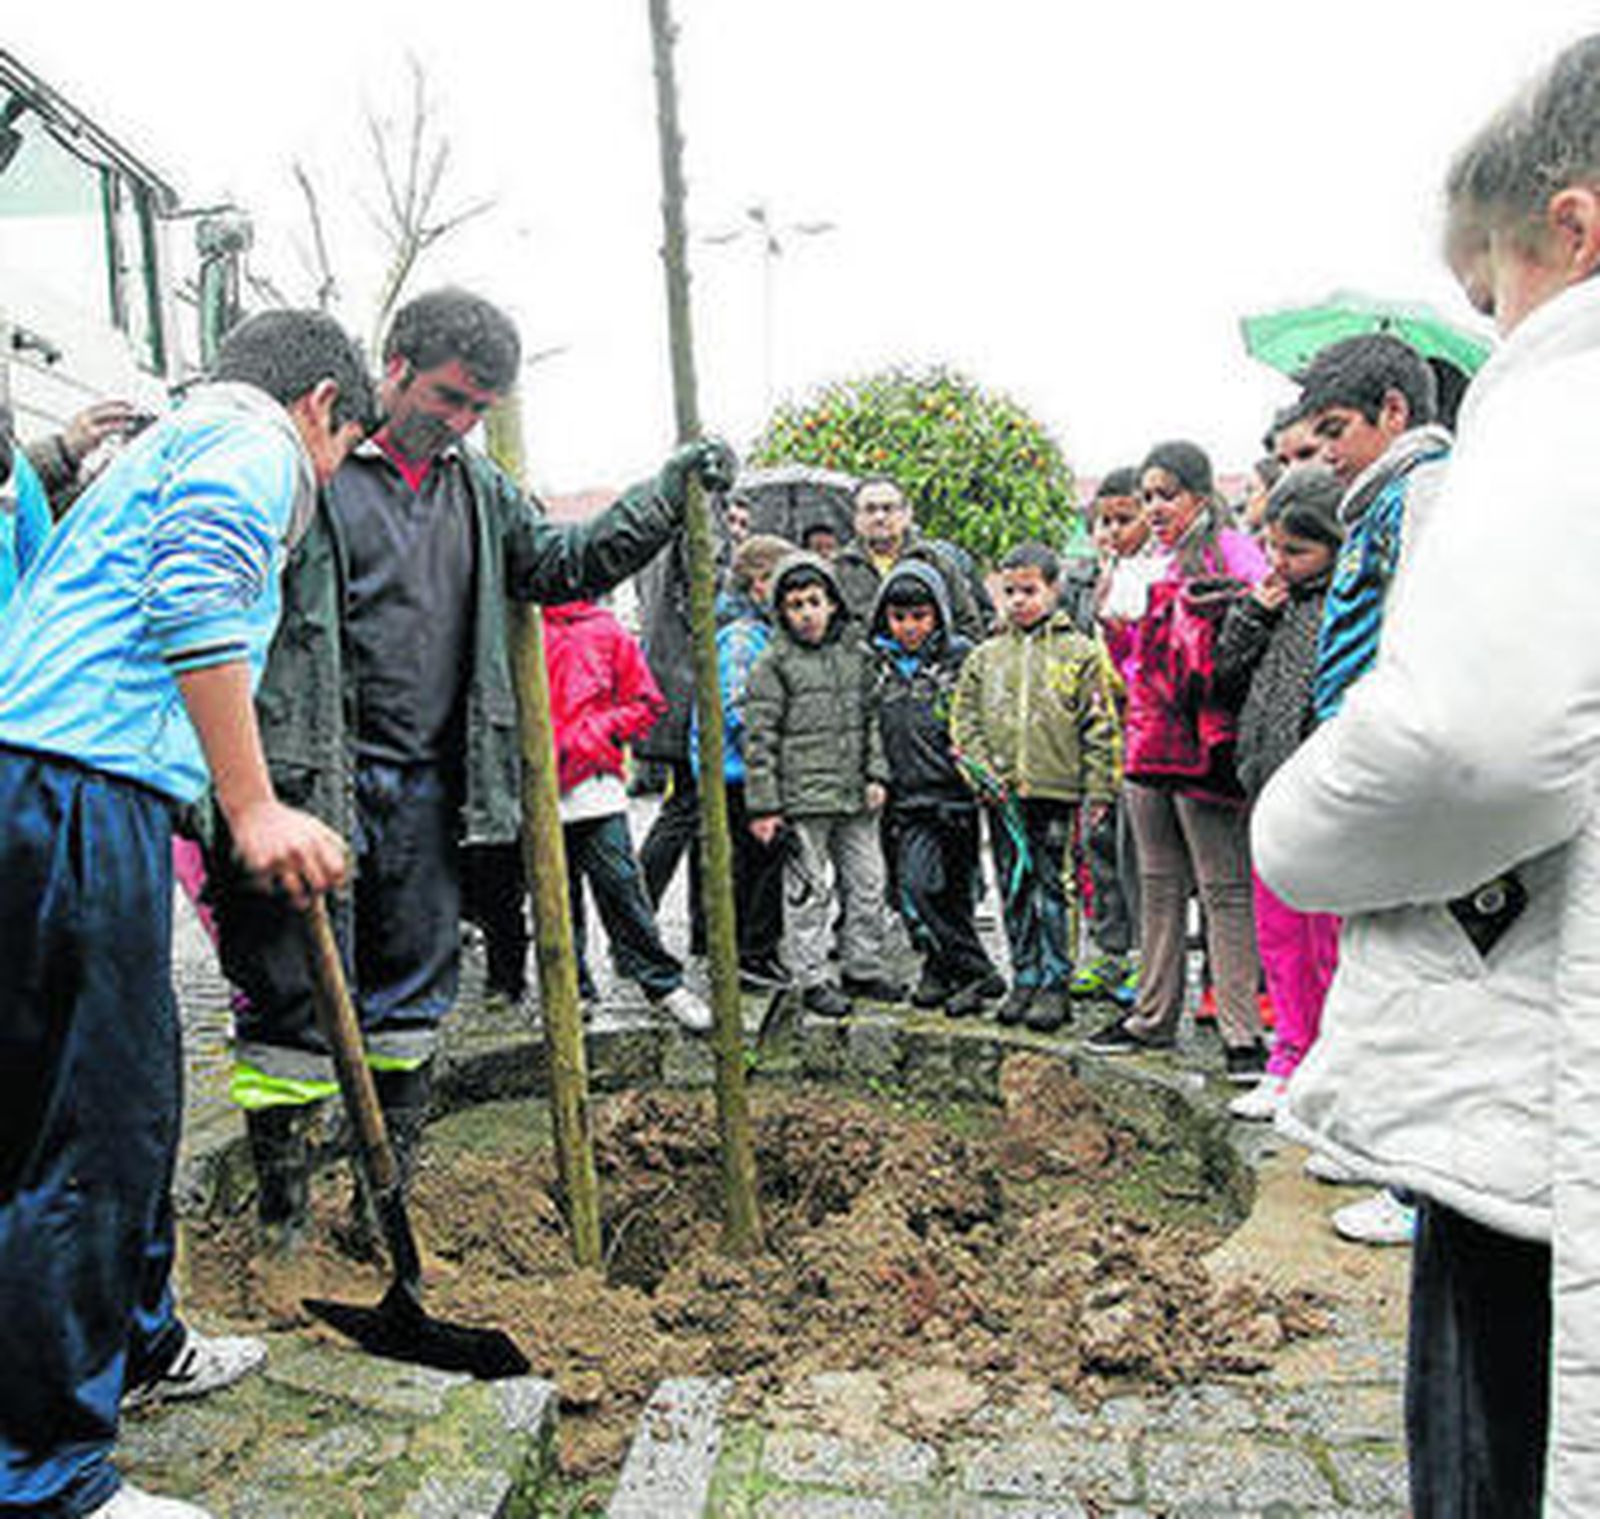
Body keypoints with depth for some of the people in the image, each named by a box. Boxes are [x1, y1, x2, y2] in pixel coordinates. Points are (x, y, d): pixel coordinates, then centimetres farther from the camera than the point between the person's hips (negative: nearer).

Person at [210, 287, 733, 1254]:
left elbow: (563, 563, 20)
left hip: (427, 789, 6)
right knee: (296, 1001, 1)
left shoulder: (476, 486, 16)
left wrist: (673, 494, 12)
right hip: (314, 780, -6)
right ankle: (282, 1211, 17)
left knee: (413, 1001, 12)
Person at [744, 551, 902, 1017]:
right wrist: (764, 805, -11)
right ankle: (811, 978, 13)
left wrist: (876, 775, 6)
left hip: (855, 797, 5)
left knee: (868, 882, 12)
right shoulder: (774, 663, -6)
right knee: (808, 889, 1)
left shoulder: (855, 652, 10)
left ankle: (863, 968, 26)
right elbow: (759, 738, -7)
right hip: (802, 798, -5)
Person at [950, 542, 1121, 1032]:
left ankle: (1056, 984, 9)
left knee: (1052, 893, 0)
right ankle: (1024, 979, 20)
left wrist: (1098, 791, -6)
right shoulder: (986, 656, 11)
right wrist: (983, 771, -2)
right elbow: (964, 720, 11)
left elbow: (1100, 729, -1)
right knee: (1014, 892, 10)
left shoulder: (1080, 653, 1)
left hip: (1059, 794, -4)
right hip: (1003, 797, 4)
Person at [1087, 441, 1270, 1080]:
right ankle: (1153, 1016, 23)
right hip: (1151, 746, 8)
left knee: (1225, 888, -4)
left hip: (1202, 749, -8)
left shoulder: (1230, 551, -3)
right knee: (1159, 885, 14)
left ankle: (1242, 1032, 1)